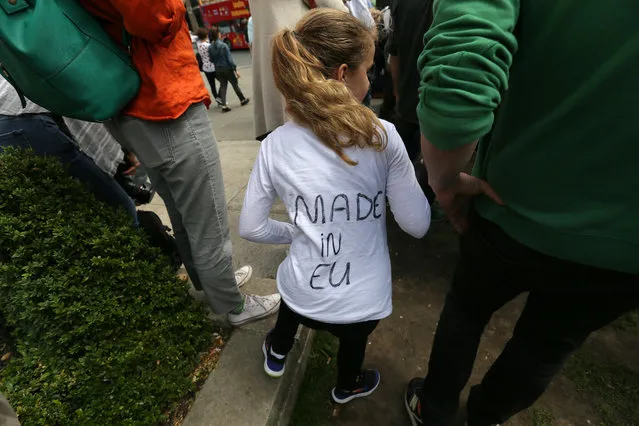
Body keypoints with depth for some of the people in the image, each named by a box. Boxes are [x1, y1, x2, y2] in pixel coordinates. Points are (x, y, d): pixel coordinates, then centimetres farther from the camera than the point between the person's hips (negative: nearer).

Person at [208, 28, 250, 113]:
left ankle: (224, 106, 1)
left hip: (218, 70, 5)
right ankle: (243, 100, 26)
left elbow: (211, 59, 6)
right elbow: (230, 58, -16)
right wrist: (235, 69, -12)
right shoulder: (223, 45, -16)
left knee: (223, 86, 8)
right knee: (235, 85, 11)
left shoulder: (210, 47, -1)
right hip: (227, 68, -5)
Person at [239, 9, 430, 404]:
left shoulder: (275, 145, -11)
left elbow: (251, 227, -4)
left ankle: (276, 355, 66)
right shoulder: (381, 136, -17)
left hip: (303, 297, 1)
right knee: (353, 336, 36)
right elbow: (418, 225, -10)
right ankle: (347, 387, 69)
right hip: (363, 302, 0)